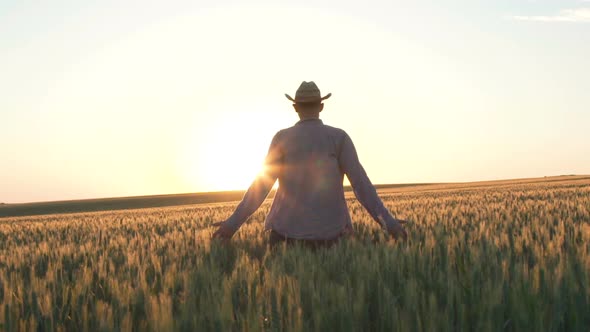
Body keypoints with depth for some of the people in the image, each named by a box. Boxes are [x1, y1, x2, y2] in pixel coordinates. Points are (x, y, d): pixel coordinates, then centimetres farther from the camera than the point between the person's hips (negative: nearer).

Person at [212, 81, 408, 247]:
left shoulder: (283, 138, -3)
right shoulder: (339, 138, -1)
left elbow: (262, 185, -7)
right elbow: (360, 181, -9)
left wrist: (233, 222, -1)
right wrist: (388, 221, -8)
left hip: (288, 229, -1)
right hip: (327, 231, 1)